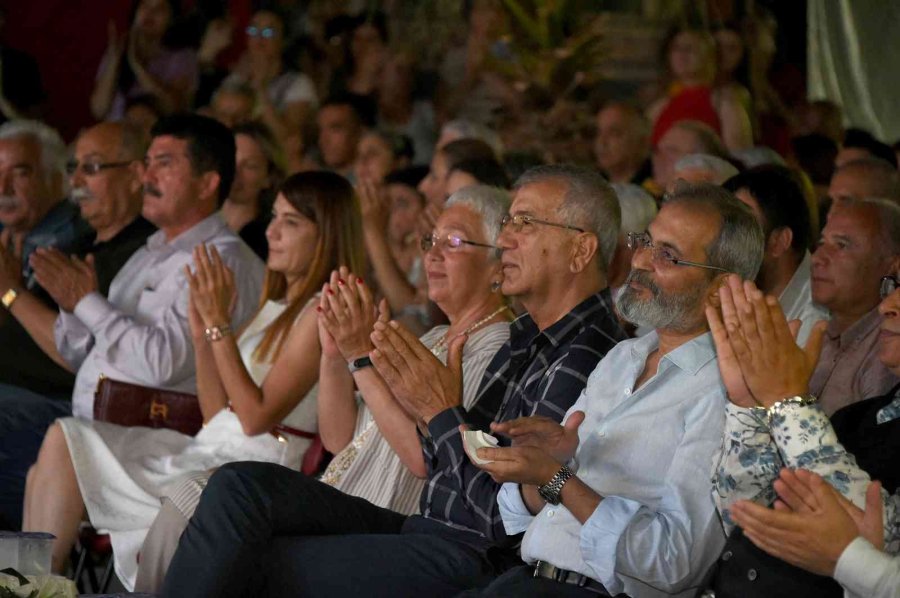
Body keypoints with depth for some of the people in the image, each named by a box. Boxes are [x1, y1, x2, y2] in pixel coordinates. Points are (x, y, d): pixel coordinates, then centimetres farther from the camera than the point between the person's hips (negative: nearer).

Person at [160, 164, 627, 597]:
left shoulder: (583, 361, -18)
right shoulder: (526, 335, 15)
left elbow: (507, 519, -21)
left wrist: (442, 413, -15)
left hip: (470, 560, -10)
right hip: (424, 526, 10)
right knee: (240, 485, -3)